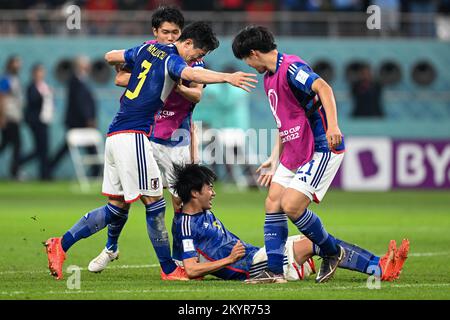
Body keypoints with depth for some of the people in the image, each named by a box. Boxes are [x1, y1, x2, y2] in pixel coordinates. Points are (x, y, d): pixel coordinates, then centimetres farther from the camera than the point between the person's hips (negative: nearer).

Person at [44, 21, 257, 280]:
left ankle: (61, 245, 10)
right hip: (133, 136, -9)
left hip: (115, 135, 9)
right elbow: (191, 74, -30)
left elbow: (110, 57, 28)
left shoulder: (147, 49, 17)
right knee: (153, 200, -3)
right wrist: (227, 77, -40)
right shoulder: (172, 60, -8)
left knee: (117, 208, 13)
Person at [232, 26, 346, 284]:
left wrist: (332, 126, -46)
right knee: (273, 204, 3)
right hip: (293, 153, 10)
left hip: (321, 149, -10)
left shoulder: (291, 68, -17)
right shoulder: (269, 78, 15)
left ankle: (332, 252, 5)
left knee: (291, 205, -17)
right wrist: (275, 159, 25)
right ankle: (274, 272, 5)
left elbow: (323, 88, -34)